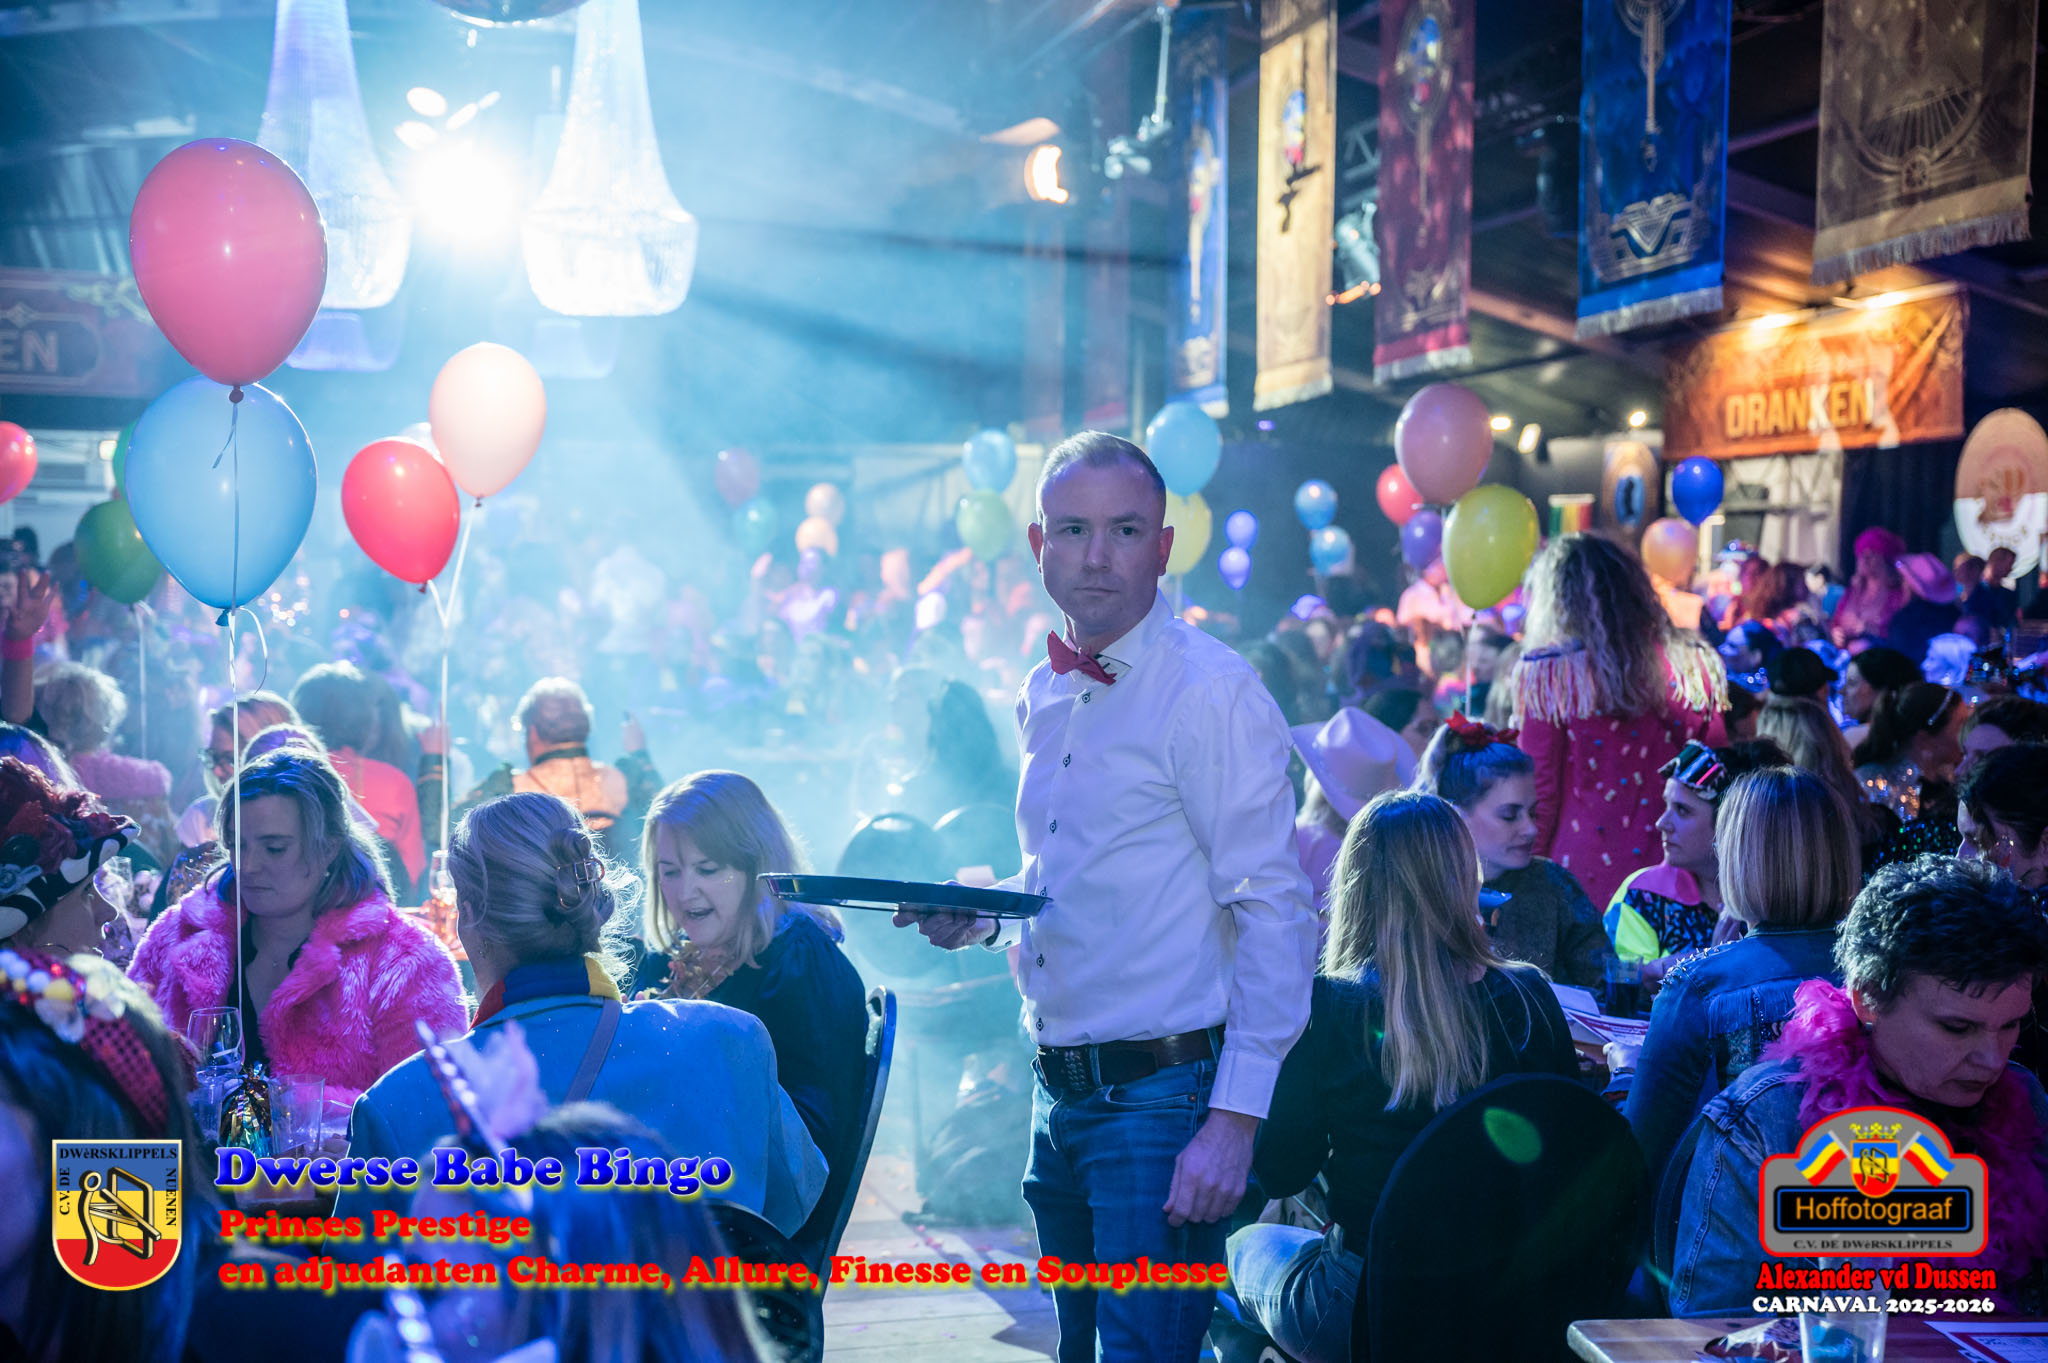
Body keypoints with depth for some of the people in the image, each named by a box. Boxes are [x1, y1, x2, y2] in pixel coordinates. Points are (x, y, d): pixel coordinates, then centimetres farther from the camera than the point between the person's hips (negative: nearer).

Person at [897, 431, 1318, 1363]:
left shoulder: (1213, 692, -14)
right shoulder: (1042, 695, 10)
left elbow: (1273, 911, -18)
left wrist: (1234, 1121, -22)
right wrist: (979, 915, 2)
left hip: (1161, 1099, -8)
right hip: (1059, 1094, 8)